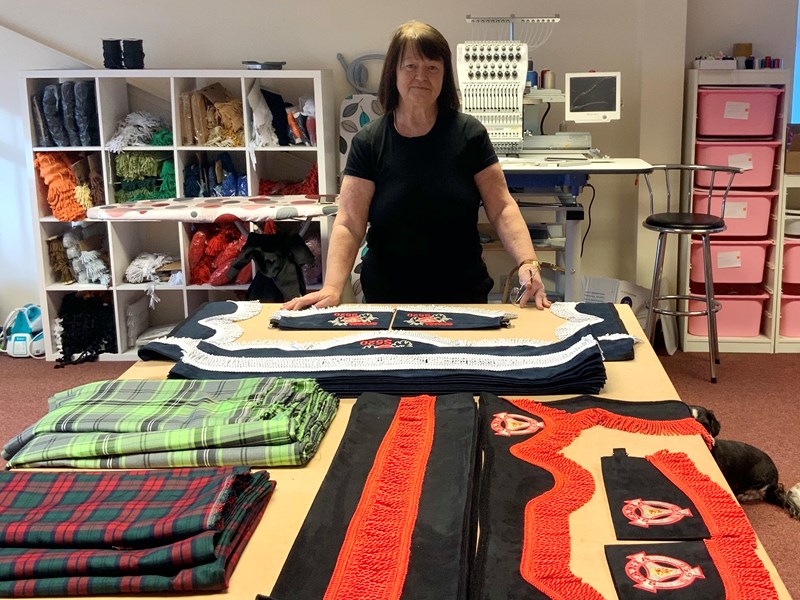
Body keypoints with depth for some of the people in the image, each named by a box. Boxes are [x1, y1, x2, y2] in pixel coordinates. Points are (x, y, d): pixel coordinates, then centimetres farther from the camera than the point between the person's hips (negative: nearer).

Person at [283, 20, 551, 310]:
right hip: (387, 299, 0)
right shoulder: (368, 142, -4)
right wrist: (332, 288, -23)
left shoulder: (469, 133, -3)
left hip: (464, 295, 0)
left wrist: (527, 262, -22)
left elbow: (501, 208, -6)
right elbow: (349, 224, -10)